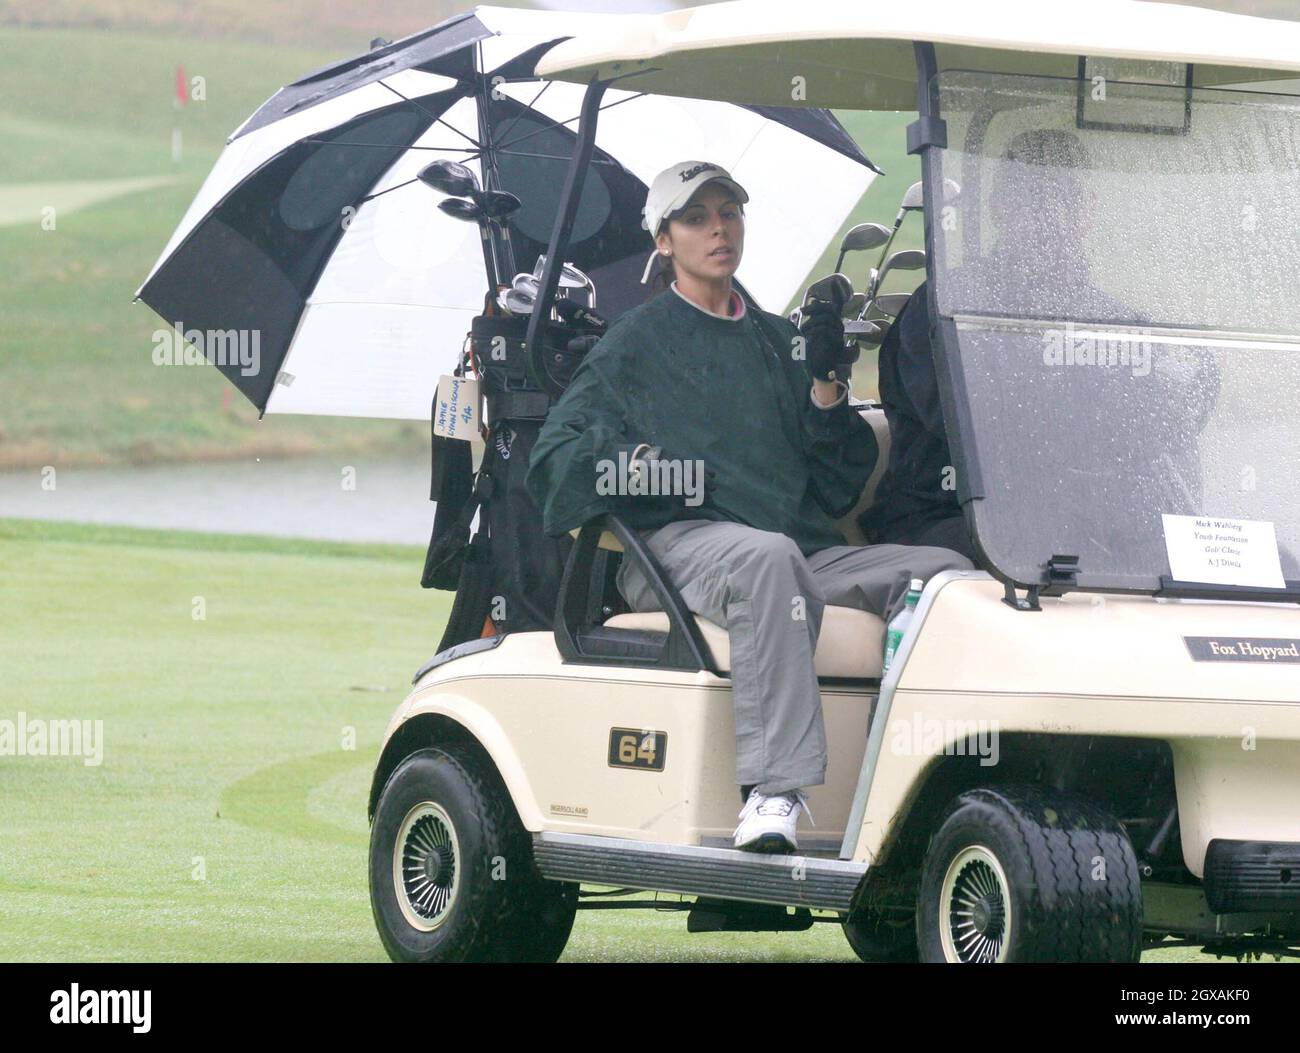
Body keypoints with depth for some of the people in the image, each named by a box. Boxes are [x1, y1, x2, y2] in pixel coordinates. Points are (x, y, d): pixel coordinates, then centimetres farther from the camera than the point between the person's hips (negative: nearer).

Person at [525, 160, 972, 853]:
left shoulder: (775, 342, 26)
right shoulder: (636, 343, 14)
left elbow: (839, 489, 19)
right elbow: (554, 464, 3)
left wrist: (825, 387, 5)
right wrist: (640, 469, -15)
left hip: (808, 549, 5)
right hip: (677, 546, -5)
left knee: (941, 570, -18)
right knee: (765, 556, -40)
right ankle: (773, 791, -50)